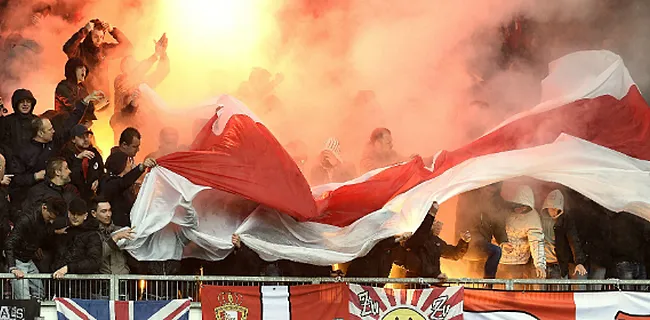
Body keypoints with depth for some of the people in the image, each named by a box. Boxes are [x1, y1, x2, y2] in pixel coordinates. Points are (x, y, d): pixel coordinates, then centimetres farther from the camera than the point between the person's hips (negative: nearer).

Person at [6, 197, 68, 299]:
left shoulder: (47, 222, -1)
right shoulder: (26, 220, -24)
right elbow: (9, 244, -29)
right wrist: (13, 268, -39)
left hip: (29, 261, 8)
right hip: (17, 260, -8)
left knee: (39, 295, 8)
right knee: (24, 300, -15)